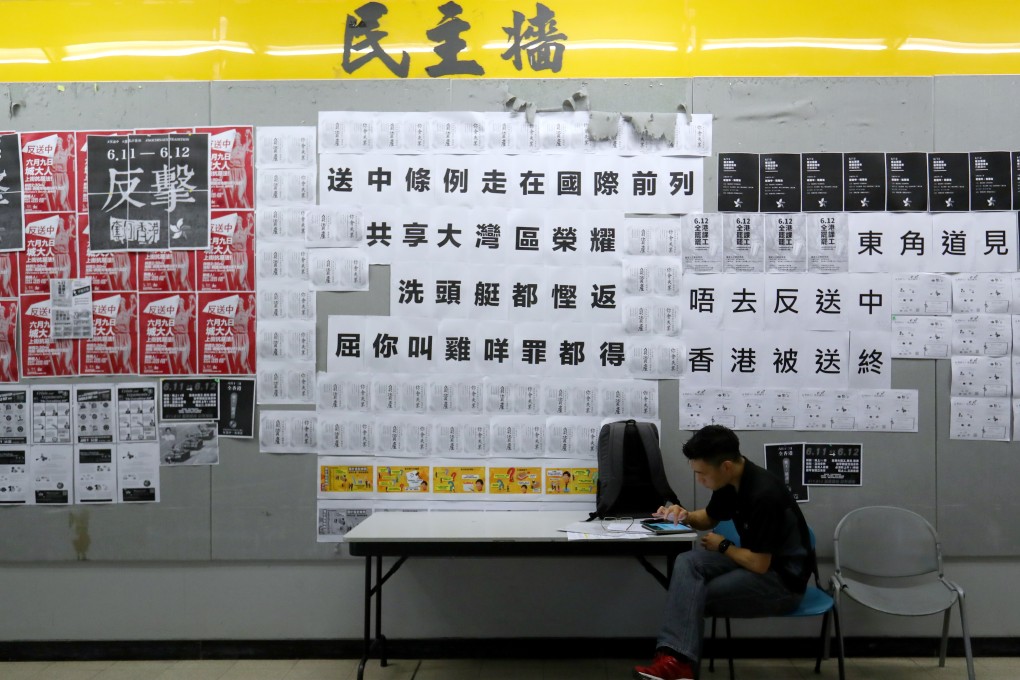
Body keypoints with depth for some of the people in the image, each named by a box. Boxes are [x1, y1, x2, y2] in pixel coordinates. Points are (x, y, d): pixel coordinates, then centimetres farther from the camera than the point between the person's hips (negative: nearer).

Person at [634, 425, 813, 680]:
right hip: (756, 559, 8)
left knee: (693, 595, -15)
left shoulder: (764, 495, -28)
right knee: (687, 563, -16)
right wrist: (685, 516, -5)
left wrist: (723, 546, -8)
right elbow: (709, 518, 17)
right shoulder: (730, 481, -2)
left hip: (783, 579, -8)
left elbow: (760, 564, -26)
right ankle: (676, 658, -29)